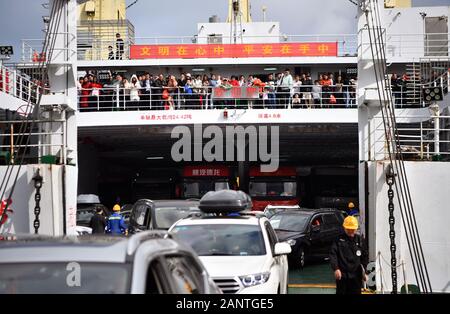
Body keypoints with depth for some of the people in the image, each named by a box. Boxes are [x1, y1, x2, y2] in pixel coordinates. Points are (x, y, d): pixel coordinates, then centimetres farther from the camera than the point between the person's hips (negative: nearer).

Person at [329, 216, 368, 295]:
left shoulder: (360, 240, 5)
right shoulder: (339, 240, -2)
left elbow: (365, 256, 10)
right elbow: (333, 254, -8)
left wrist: (365, 272, 6)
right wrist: (335, 268, -21)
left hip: (356, 276, 2)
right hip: (342, 274, -2)